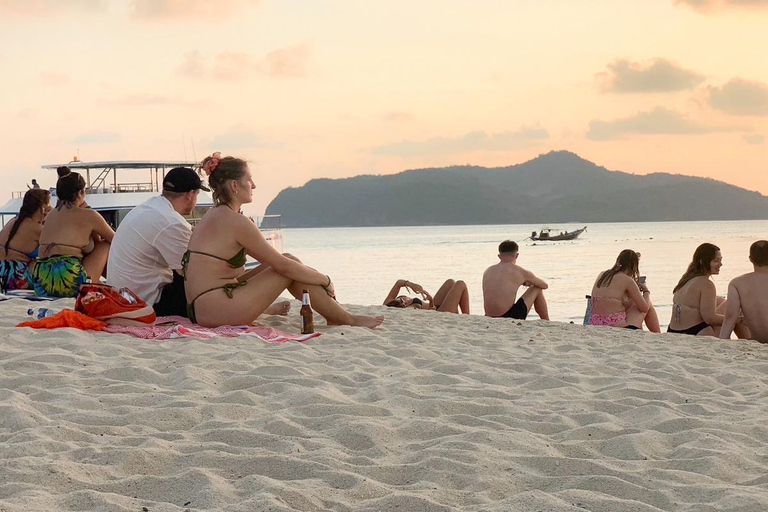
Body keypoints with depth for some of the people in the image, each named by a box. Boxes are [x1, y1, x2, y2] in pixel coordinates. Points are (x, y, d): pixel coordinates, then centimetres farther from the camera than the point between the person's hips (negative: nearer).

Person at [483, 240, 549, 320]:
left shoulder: (488, 271, 12)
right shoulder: (520, 272, -2)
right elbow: (545, 286, 17)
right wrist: (530, 283, 37)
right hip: (510, 318, -6)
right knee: (537, 290, 16)